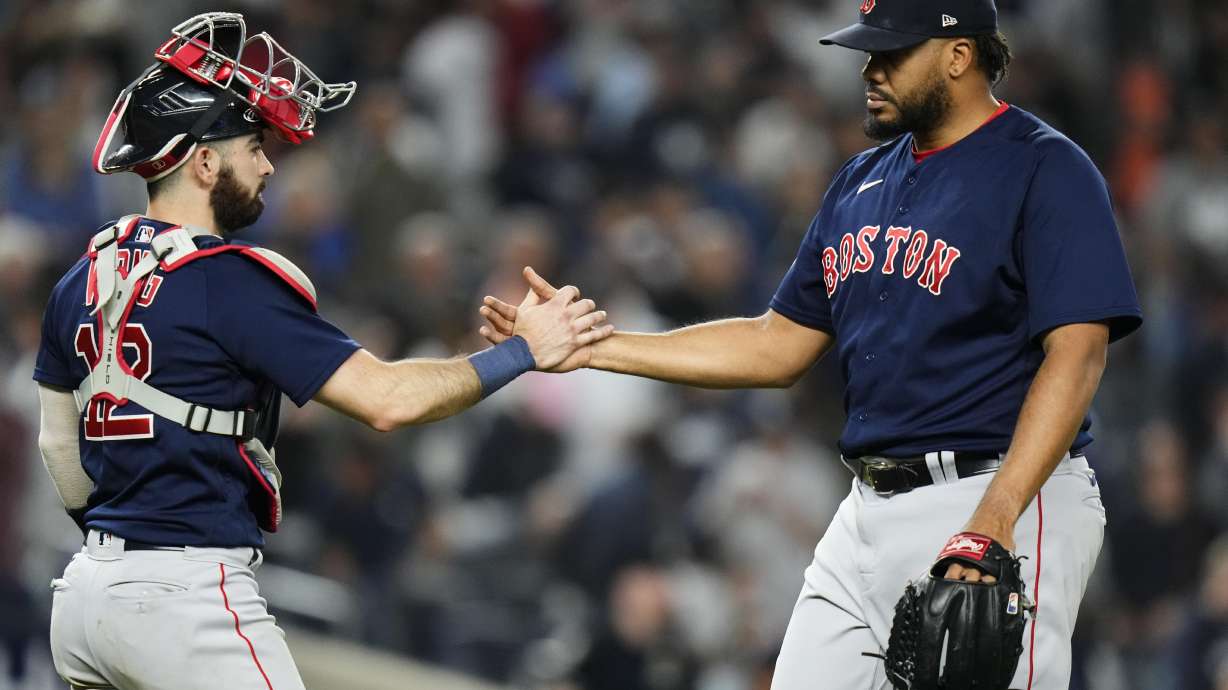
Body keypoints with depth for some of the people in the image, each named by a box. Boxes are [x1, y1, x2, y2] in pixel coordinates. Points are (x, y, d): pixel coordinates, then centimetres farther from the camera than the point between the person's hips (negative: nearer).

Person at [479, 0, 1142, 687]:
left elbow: (1077, 353, -18)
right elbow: (780, 346, 21)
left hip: (1007, 500, -8)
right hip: (871, 510, 8)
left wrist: (993, 523, -28)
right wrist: (593, 346, 13)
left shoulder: (1045, 171, -8)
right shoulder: (864, 180, 17)